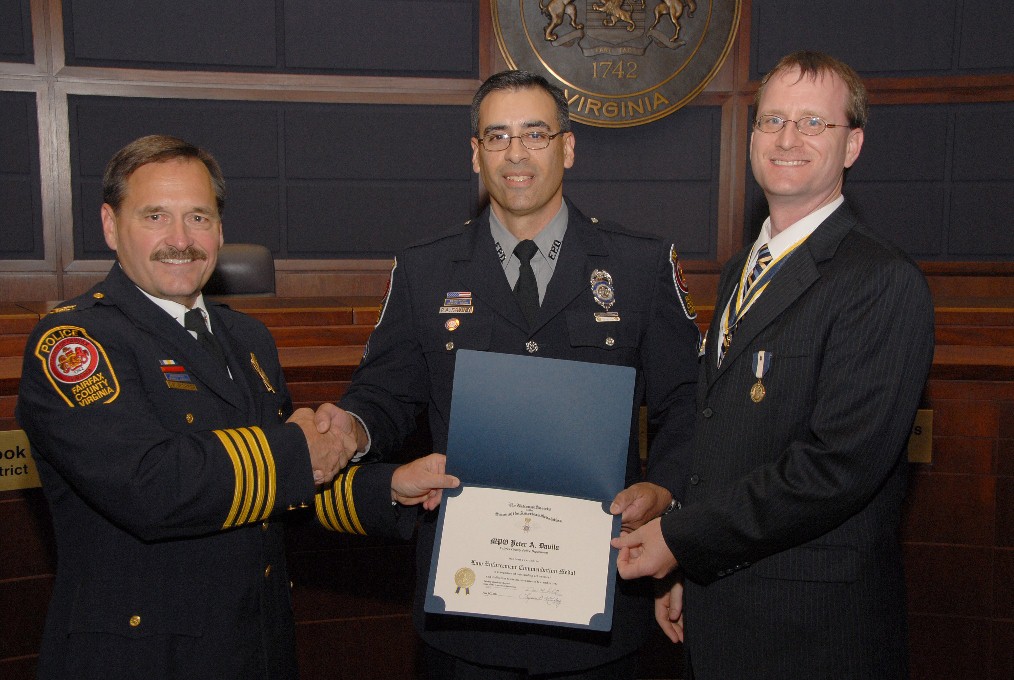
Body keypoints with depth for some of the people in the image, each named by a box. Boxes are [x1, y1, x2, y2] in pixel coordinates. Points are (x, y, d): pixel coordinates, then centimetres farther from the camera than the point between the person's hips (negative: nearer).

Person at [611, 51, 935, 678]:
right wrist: (687, 570, 8)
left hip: (816, 627, -7)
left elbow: (838, 466, -24)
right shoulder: (741, 271, 11)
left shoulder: (883, 282, -16)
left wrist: (680, 538, -17)